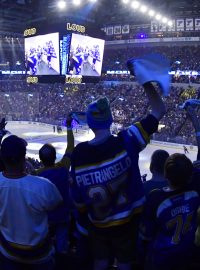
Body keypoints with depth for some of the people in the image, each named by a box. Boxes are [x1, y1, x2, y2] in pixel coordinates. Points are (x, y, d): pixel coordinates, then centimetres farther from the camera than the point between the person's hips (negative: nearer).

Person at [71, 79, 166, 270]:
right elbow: (159, 111, -16)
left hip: (98, 223, 2)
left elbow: (78, 200, -9)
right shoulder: (126, 142, -23)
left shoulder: (78, 154, -18)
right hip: (126, 220, -1)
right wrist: (145, 79, -17)